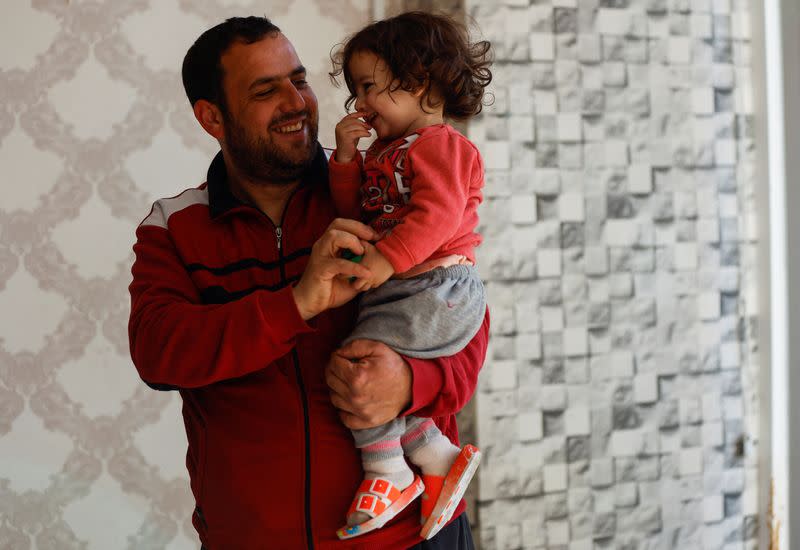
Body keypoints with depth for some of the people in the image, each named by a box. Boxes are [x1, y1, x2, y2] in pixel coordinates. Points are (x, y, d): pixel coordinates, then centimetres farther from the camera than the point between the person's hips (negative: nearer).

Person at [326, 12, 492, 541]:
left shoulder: (439, 144, -7)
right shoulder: (384, 151, 23)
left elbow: (437, 214, -21)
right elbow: (353, 211, 19)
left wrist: (387, 259, -28)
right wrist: (346, 156, 7)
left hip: (437, 291, -10)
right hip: (400, 294, 10)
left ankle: (388, 474, -9)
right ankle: (441, 458, 8)